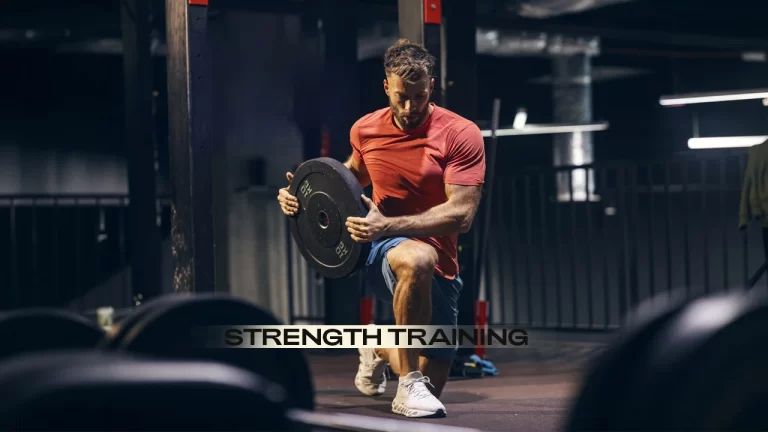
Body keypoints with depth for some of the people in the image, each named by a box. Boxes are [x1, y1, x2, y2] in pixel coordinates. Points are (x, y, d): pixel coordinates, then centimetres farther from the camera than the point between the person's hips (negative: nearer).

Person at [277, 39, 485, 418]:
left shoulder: (461, 135, -13)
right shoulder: (365, 130, -1)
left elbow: (461, 214, -21)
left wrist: (388, 225, -31)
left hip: (440, 269, 1)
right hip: (384, 252, -1)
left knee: (431, 384, 11)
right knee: (417, 259, -42)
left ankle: (378, 348, 45)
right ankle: (409, 386, -29)